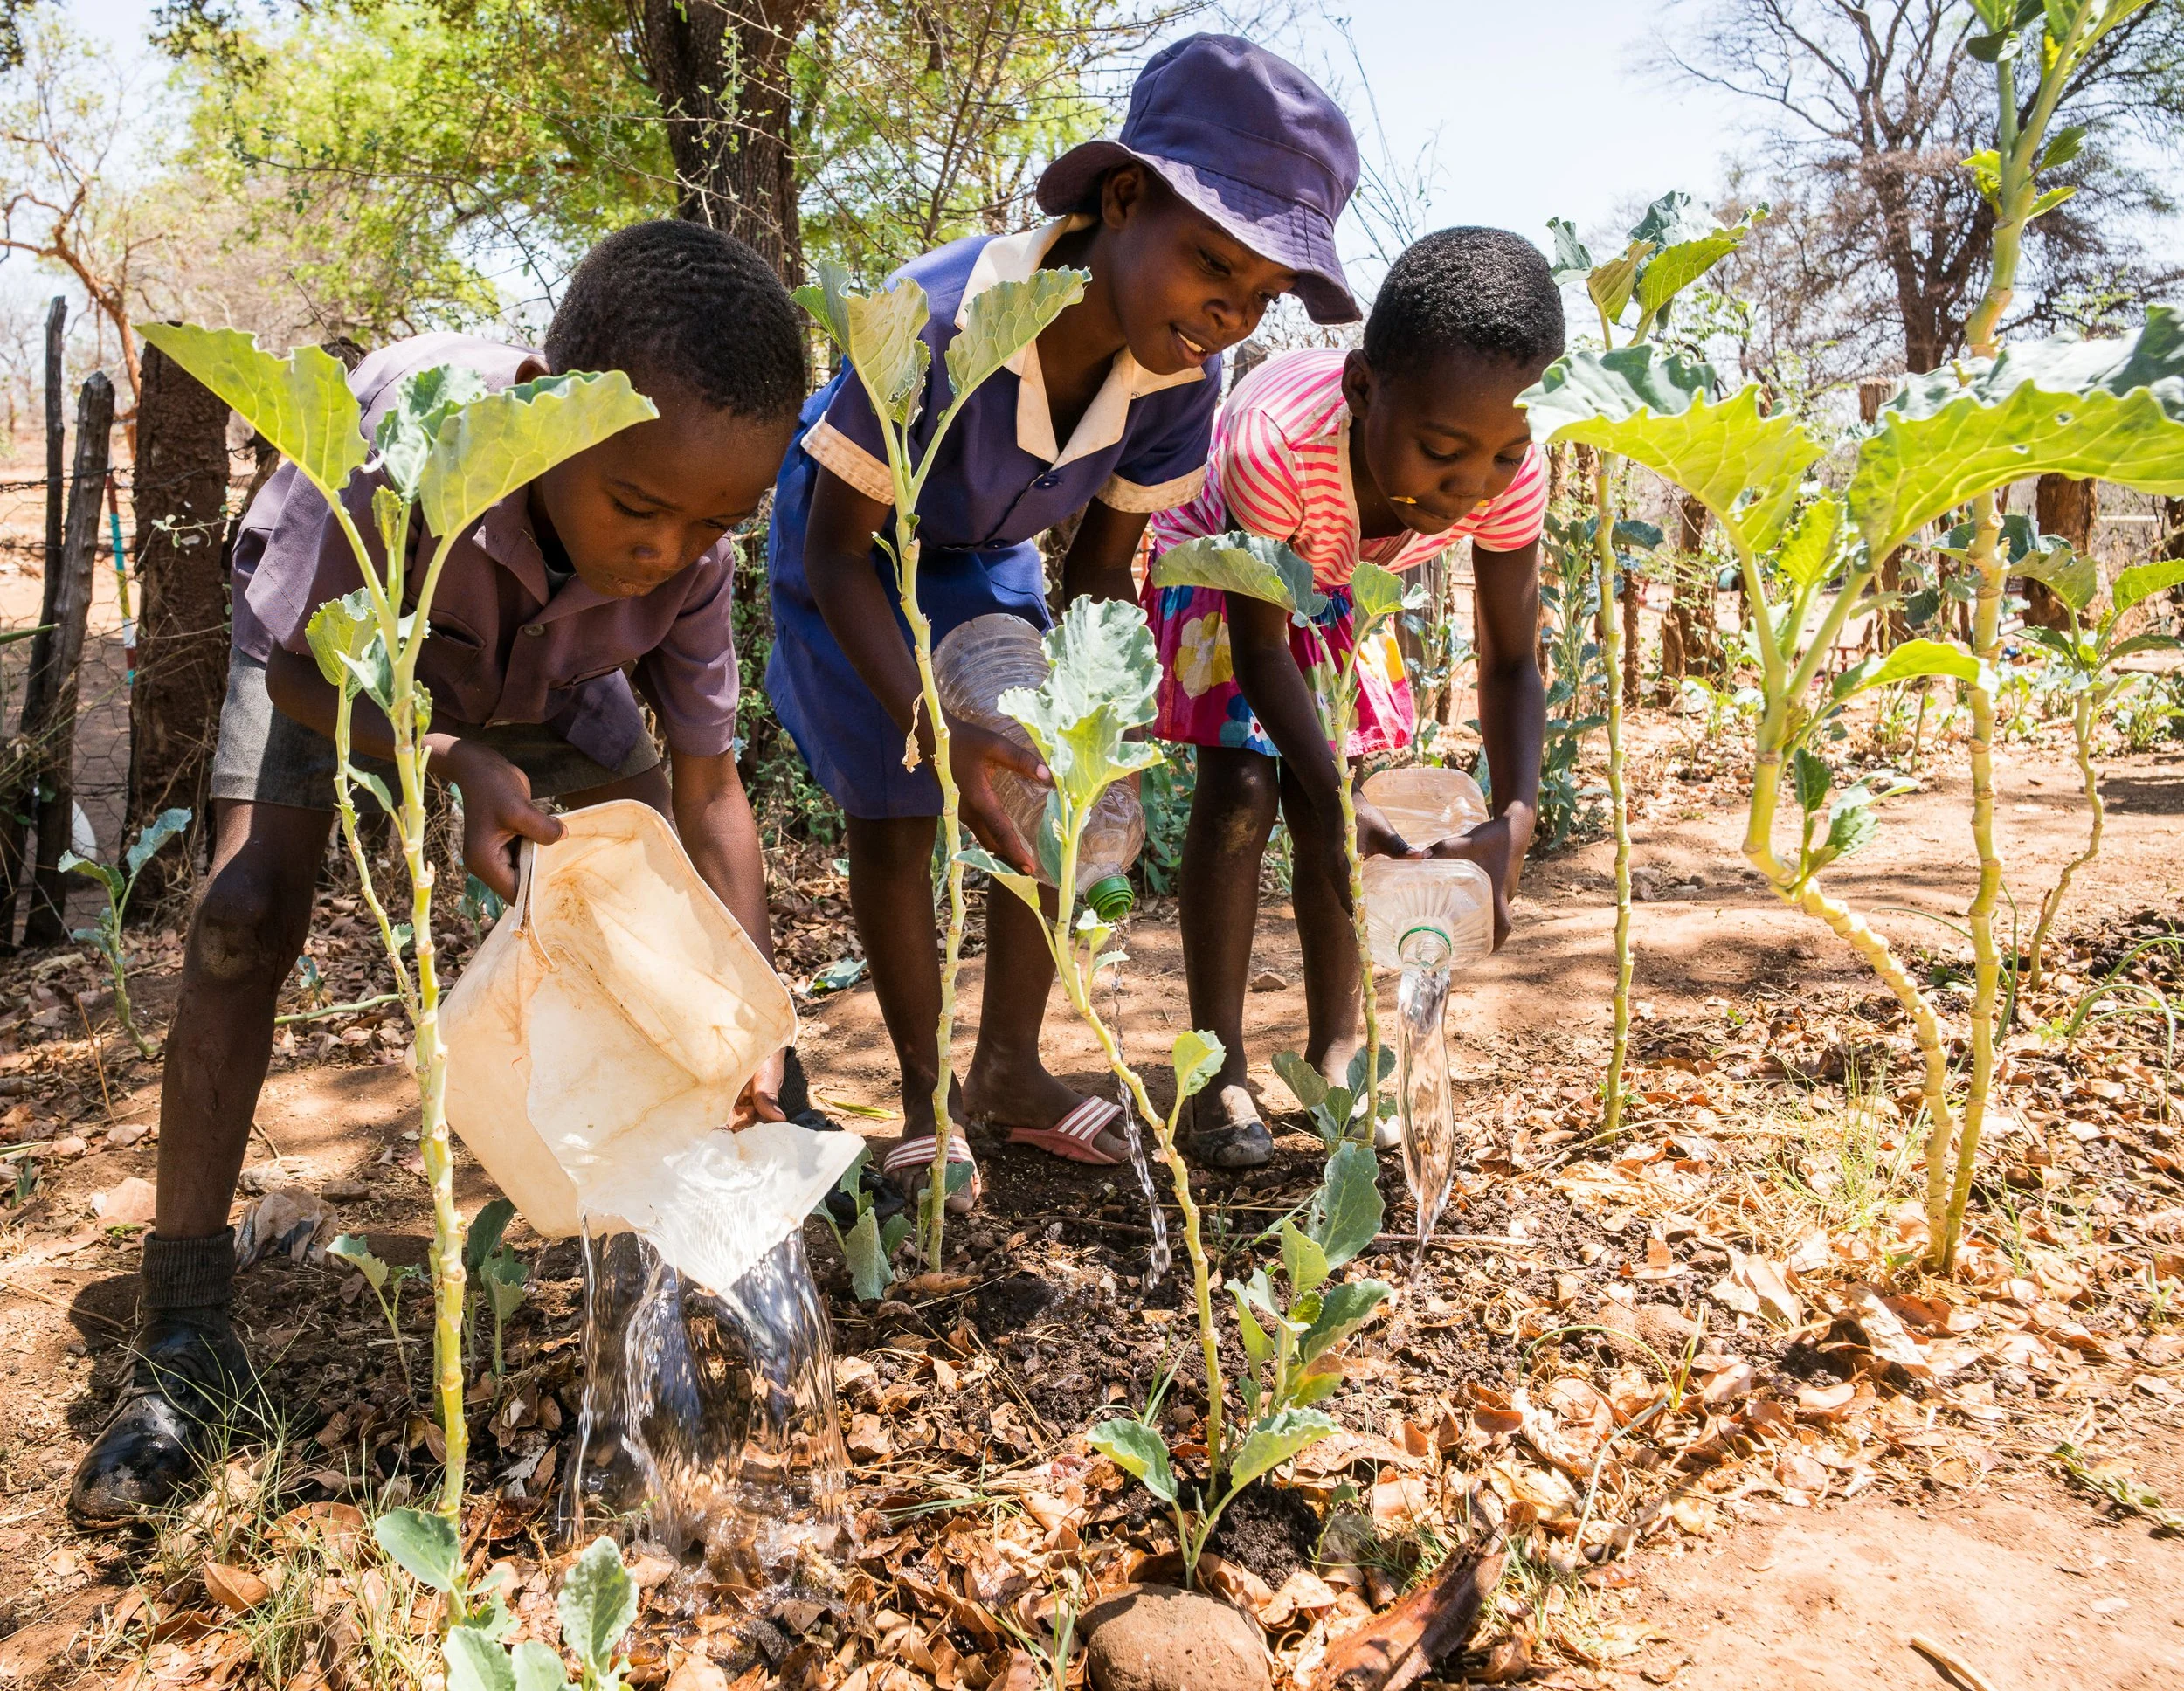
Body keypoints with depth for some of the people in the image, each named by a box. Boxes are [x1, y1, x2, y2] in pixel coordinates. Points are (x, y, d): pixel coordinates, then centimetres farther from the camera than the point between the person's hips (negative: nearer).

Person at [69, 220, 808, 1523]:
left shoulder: (693, 552, -32)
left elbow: (708, 794, -24)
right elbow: (299, 668, -27)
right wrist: (458, 763, -46)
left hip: (544, 669, 3)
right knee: (246, 917, -18)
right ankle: (186, 1339, -9)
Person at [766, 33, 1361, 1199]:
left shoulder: (1184, 378, -25)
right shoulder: (935, 324, -41)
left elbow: (1100, 569, -11)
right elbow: (837, 553, -30)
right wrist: (931, 727, -43)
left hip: (984, 556, 5)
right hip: (853, 545, -4)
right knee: (893, 818, -7)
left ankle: (1009, 1068, 19)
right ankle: (925, 1097, 12)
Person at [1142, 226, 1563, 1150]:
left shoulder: (1511, 475, -32)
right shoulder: (1276, 438, -45)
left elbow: (1512, 662, -21)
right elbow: (1260, 644, -32)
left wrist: (1513, 824, -37)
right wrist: (1341, 806, -42)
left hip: (1331, 584, 4)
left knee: (1326, 804, -3)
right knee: (1242, 787, -16)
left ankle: (1334, 1050, 13)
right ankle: (1218, 1064, -3)